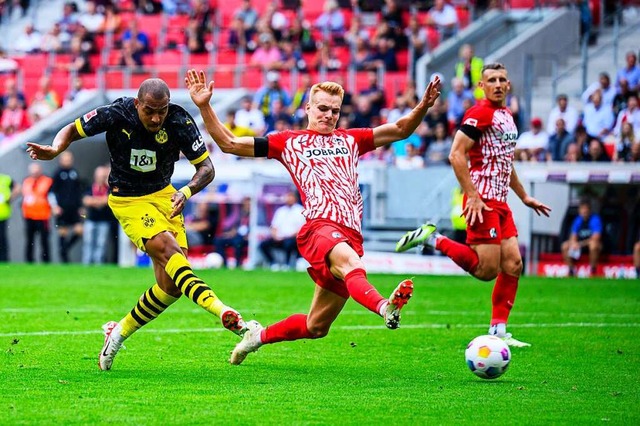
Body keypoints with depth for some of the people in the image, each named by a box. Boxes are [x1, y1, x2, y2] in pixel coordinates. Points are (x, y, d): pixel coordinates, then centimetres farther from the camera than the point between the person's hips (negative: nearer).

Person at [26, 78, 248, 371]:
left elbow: (206, 167, -12)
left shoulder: (179, 122, -17)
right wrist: (54, 150, -27)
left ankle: (119, 332, 17)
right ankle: (224, 313, -43)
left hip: (163, 195, 3)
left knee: (171, 286, -4)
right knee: (169, 250, -28)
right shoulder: (117, 114, -20)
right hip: (127, 201, -3)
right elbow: (73, 129, -6)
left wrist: (186, 192, -31)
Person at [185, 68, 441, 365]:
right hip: (319, 226, -5)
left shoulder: (350, 140, 25)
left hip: (350, 236, 5)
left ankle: (259, 336, 32)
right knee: (349, 262, -40)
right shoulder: (289, 142, 16)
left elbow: (400, 129, 23)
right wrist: (204, 107, 7)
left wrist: (423, 106, 5)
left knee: (316, 327, 8)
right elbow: (229, 144, 17)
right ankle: (384, 307, -71)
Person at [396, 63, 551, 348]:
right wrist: (473, 196, -22)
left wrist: (525, 197, 31)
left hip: (500, 203, 9)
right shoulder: (480, 113, -11)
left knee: (513, 265, 3)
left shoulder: (506, 116, 18)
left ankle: (498, 331, 8)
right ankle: (432, 238, 0)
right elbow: (456, 155, -18)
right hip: (483, 201, -9)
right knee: (487, 269, -13)